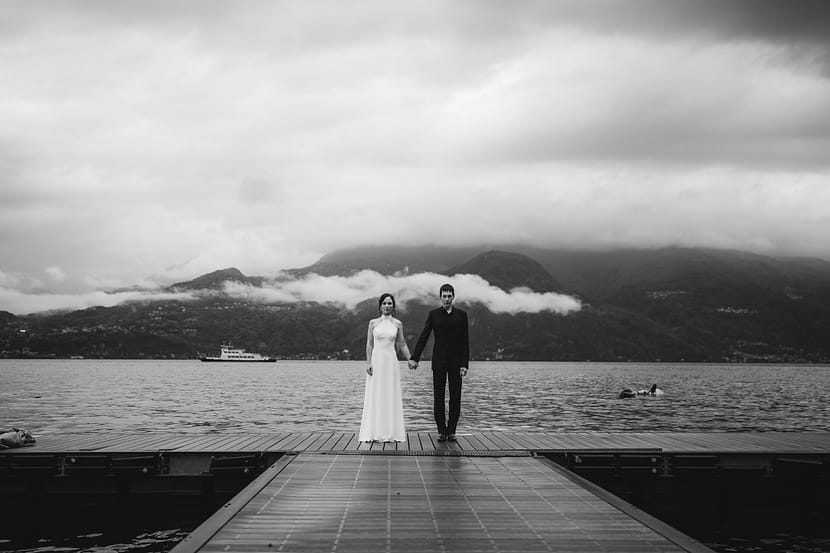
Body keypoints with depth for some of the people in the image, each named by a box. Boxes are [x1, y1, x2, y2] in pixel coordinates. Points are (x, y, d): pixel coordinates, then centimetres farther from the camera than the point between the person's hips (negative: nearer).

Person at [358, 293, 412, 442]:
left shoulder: (397, 324, 6)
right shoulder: (373, 323, 4)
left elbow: (402, 344, 10)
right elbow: (369, 344, 3)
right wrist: (369, 363, -6)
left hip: (391, 361, 1)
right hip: (376, 360, -1)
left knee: (391, 395, 1)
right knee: (375, 396, 0)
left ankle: (391, 432, 7)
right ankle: (374, 432, 5)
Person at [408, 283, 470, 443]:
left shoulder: (462, 315, 4)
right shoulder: (433, 314, 4)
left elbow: (465, 341, 1)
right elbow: (423, 337, 3)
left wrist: (464, 364, -6)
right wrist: (414, 358, -5)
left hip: (456, 362, 0)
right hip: (439, 362, 0)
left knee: (455, 398, 1)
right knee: (438, 398, 1)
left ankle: (451, 431, 9)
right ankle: (441, 431, 8)